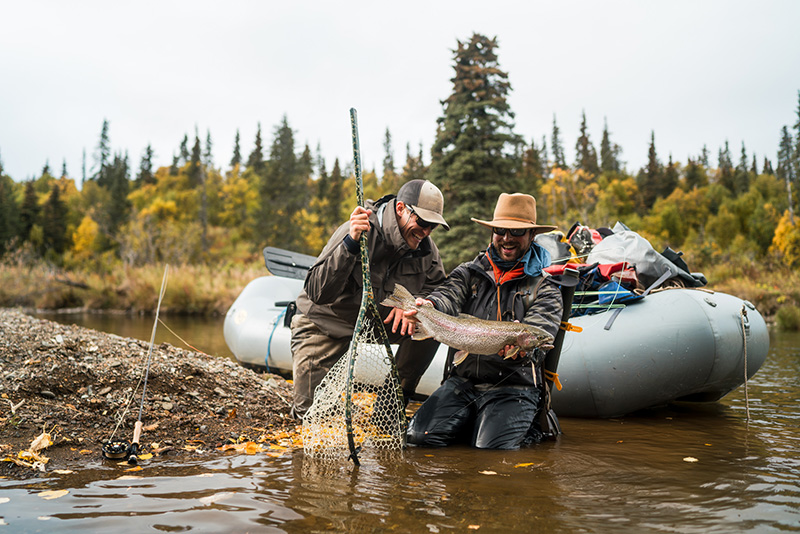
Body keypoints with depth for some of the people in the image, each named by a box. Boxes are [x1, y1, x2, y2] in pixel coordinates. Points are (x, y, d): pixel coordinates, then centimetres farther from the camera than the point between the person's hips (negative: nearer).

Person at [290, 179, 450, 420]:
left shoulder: (425, 247, -13)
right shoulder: (358, 233, -30)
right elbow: (317, 293, -36)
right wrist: (351, 243, -48)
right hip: (325, 325, -5)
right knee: (312, 411, -15)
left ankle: (398, 394, 0)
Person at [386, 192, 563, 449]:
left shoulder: (544, 288, 3)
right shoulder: (469, 272, 11)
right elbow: (448, 296, -9)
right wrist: (426, 305, -35)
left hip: (514, 387, -3)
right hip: (462, 381, 3)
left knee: (491, 448, -23)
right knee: (418, 436, -13)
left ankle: (525, 428, 10)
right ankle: (471, 421, 14)